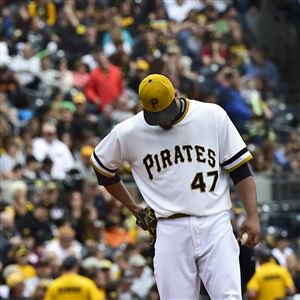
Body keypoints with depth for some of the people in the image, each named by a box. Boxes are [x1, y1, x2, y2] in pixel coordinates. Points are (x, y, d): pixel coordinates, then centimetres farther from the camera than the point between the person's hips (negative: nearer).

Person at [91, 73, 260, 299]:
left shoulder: (213, 116, 2)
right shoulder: (128, 133, 3)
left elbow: (240, 168, 5)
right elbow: (102, 166, 21)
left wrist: (252, 216, -4)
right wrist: (133, 207, 21)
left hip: (215, 224, -1)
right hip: (171, 231, 1)